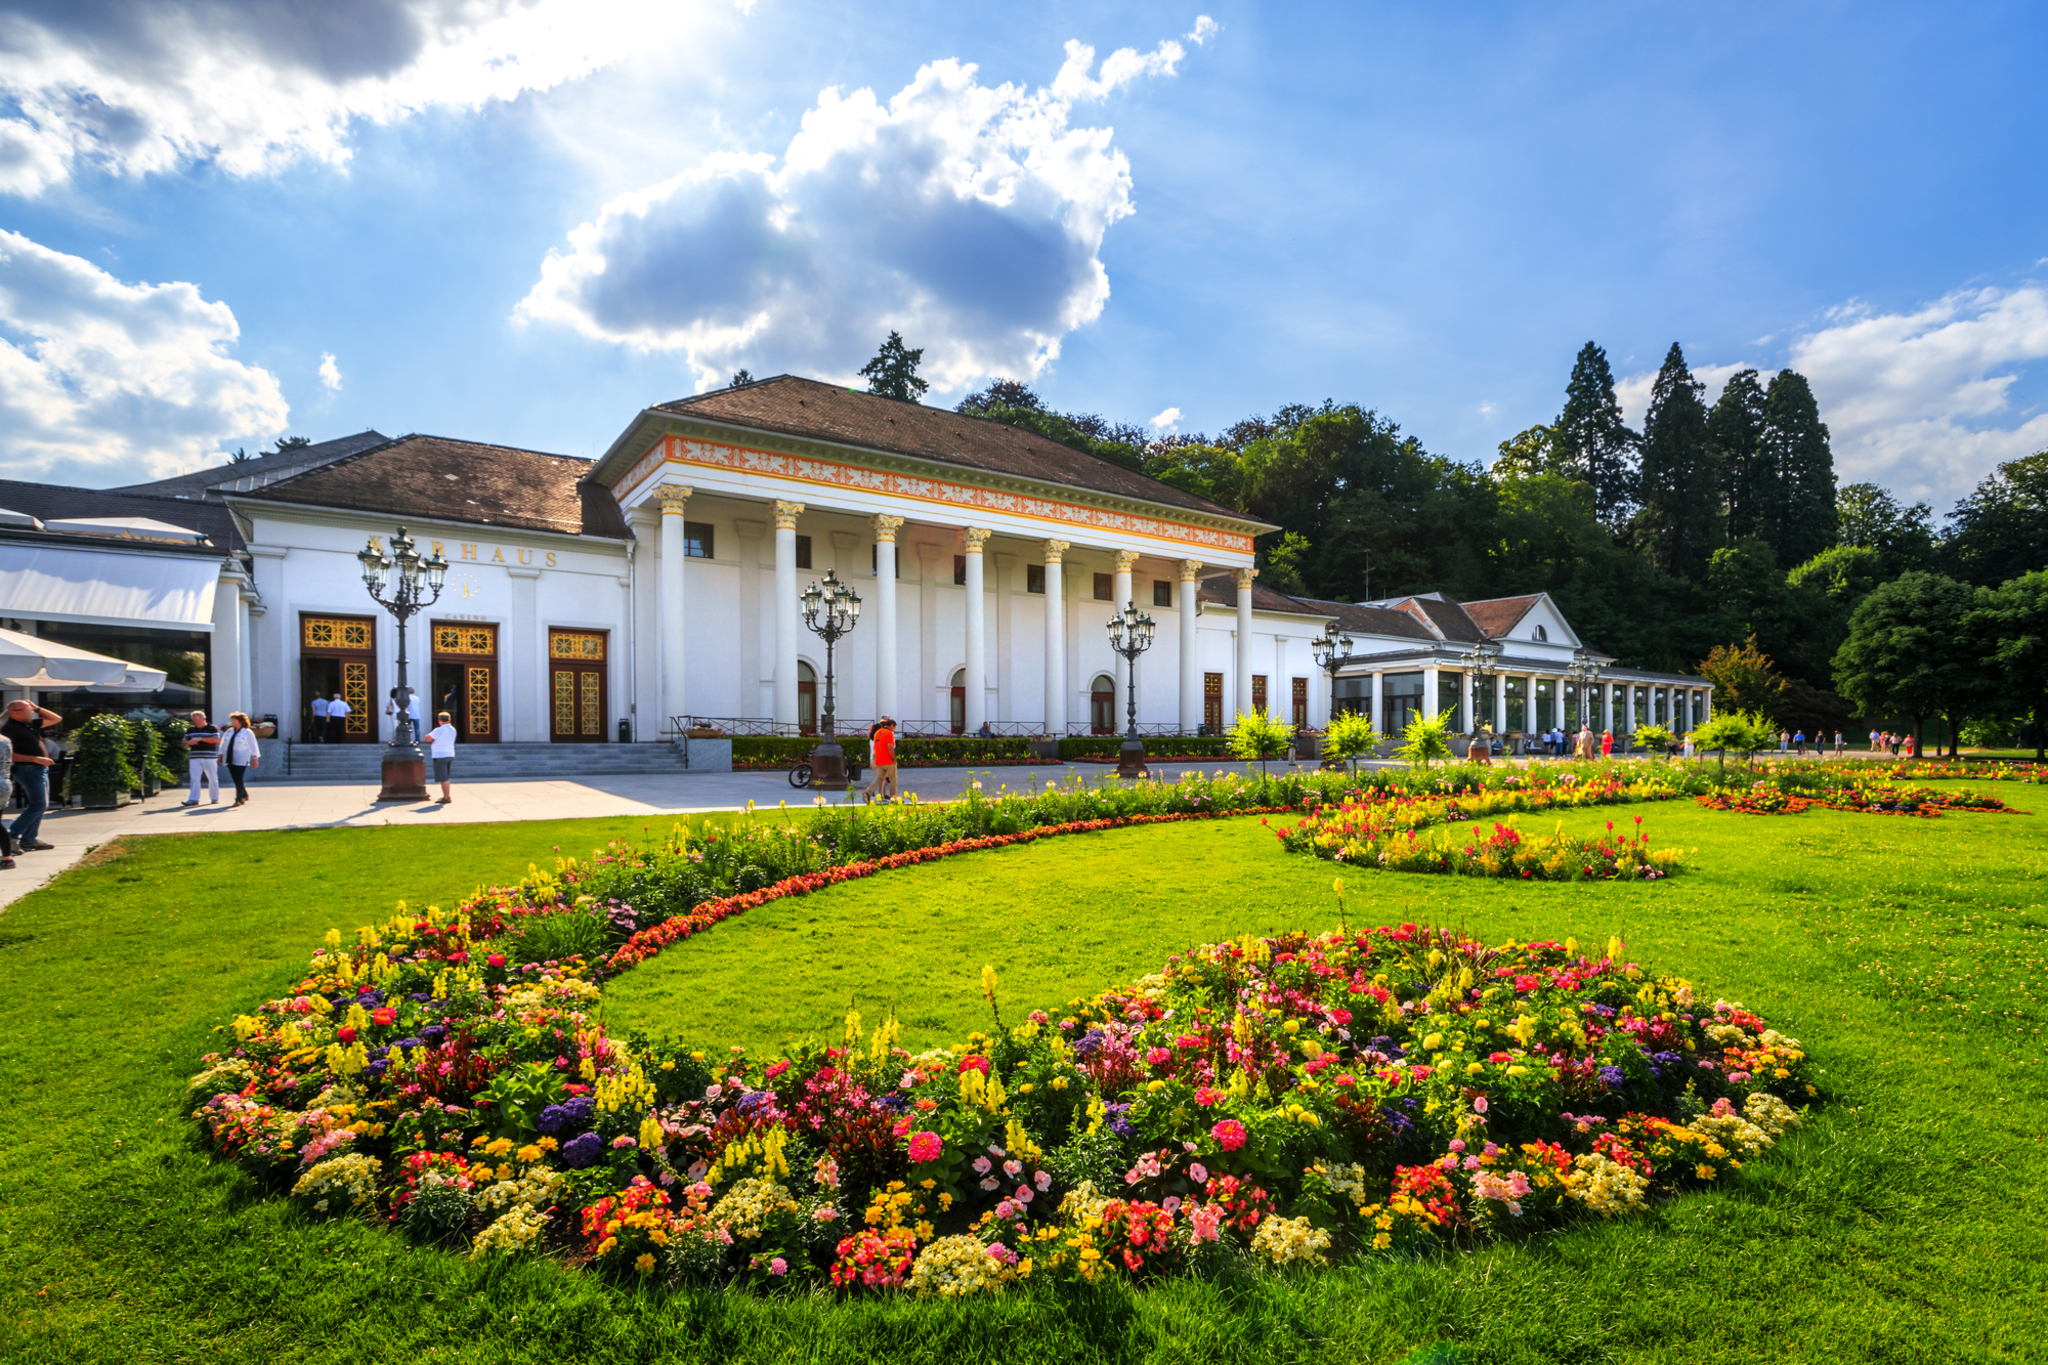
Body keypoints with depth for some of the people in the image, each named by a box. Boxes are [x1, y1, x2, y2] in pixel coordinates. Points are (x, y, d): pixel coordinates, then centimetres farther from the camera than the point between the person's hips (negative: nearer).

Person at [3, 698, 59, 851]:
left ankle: (29, 839, 18)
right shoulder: (9, 728, -13)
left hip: (41, 769, 9)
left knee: (40, 805, 12)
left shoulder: (31, 724, 11)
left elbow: (56, 719, 22)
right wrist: (36, 758, -22)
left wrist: (37, 708, 9)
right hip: (29, 770, -9)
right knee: (38, 805, -14)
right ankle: (11, 837, -9)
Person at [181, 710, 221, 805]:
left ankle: (214, 798, 13)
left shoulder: (213, 728, 0)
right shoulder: (190, 730, 14)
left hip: (210, 758, -4)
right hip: (195, 758, 4)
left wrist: (200, 739, -18)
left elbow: (216, 739, -13)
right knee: (194, 779, -3)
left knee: (212, 779, 3)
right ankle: (194, 799, -3)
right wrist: (189, 742, -7)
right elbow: (184, 741, 17)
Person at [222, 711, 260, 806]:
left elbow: (253, 746, -4)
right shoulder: (229, 731, 13)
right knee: (236, 779, 8)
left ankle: (239, 799, -6)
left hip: (241, 760, -6)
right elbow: (223, 745, 19)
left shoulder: (247, 733, -3)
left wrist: (255, 759, -8)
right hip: (230, 759, 6)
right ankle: (244, 796, 22)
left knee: (239, 780, -10)